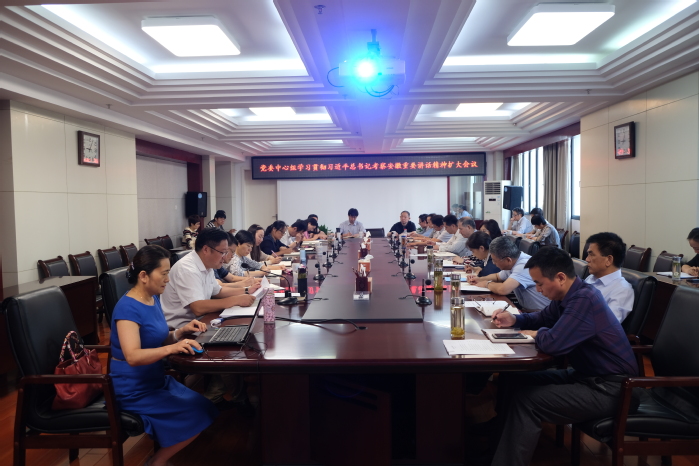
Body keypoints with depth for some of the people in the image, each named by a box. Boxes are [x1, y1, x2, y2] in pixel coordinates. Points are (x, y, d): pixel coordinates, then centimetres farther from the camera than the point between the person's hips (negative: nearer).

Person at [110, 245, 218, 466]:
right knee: (197, 414, -10)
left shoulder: (154, 298, 4)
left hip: (156, 380, 9)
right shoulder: (128, 307, -23)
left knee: (205, 408, 6)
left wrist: (181, 331, -6)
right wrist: (172, 348, -46)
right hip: (134, 390, -9)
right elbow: (133, 356, -34)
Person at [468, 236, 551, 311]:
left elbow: (503, 290, -34)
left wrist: (487, 284, -13)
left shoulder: (524, 266, -24)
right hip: (525, 309, 9)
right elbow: (497, 276, 27)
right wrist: (480, 279, 8)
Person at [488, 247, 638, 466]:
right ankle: (499, 444, 14)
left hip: (608, 389, -10)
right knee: (510, 380, 4)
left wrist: (538, 333, -10)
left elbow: (552, 343, -34)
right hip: (584, 374, 10)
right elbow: (544, 317, 23)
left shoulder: (585, 299, -27)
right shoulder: (568, 295, 4)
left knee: (525, 400, -21)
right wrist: (515, 319, 4)